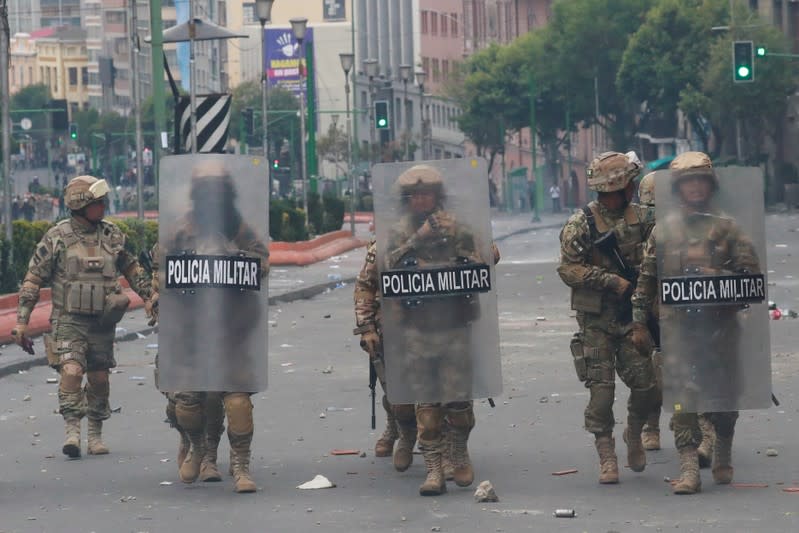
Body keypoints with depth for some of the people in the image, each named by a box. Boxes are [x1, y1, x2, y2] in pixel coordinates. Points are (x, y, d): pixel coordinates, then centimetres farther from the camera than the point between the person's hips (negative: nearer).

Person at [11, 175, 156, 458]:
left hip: (102, 322, 4)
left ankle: (96, 435, 19)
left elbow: (131, 268, 23)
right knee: (71, 371, -20)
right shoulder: (57, 238, -4)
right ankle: (72, 430, -18)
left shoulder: (111, 235, 7)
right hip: (69, 320, -4)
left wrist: (148, 296, 19)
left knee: (99, 378, 6)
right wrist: (21, 320, -5)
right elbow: (33, 279, -2)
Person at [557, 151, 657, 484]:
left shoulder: (640, 218, 7)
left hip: (633, 316, 3)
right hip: (596, 319, -3)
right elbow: (569, 269, -12)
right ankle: (606, 456, 3)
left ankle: (634, 434, 25)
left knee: (644, 384, -2)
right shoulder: (581, 224, -7)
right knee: (601, 387, -4)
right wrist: (613, 282, -18)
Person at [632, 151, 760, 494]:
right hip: (679, 327, 0)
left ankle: (723, 457, 32)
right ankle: (689, 469, -13)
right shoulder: (664, 230, 9)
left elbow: (751, 271, 3)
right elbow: (646, 279, 12)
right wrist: (639, 322, 9)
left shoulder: (726, 228, 6)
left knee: (724, 396, 8)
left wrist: (718, 277, -14)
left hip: (721, 325, 0)